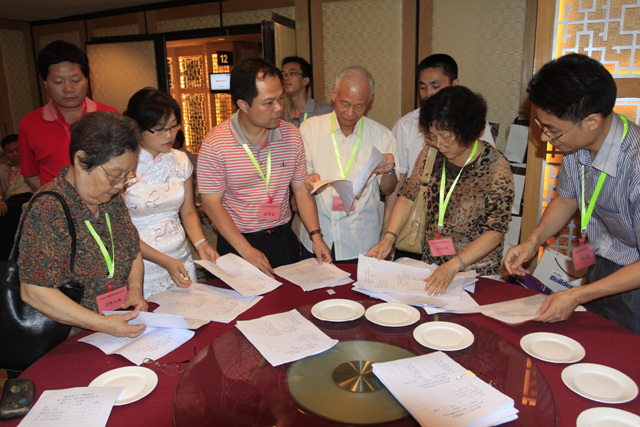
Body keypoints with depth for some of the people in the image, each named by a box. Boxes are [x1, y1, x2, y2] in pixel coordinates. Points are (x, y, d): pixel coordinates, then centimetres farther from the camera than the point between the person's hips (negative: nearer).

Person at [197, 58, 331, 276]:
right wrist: (247, 251, -17)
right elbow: (212, 203, -12)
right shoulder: (215, 143, -13)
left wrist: (316, 236, -6)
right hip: (237, 242, -3)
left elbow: (302, 190, 3)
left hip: (283, 239, 4)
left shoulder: (291, 135, -1)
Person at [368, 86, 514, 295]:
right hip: (431, 266, 4)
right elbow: (408, 197, 10)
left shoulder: (495, 166, -11)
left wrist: (453, 266, -25)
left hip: (476, 273, -3)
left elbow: (496, 231, -14)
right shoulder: (430, 155, 3)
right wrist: (389, 237, -5)